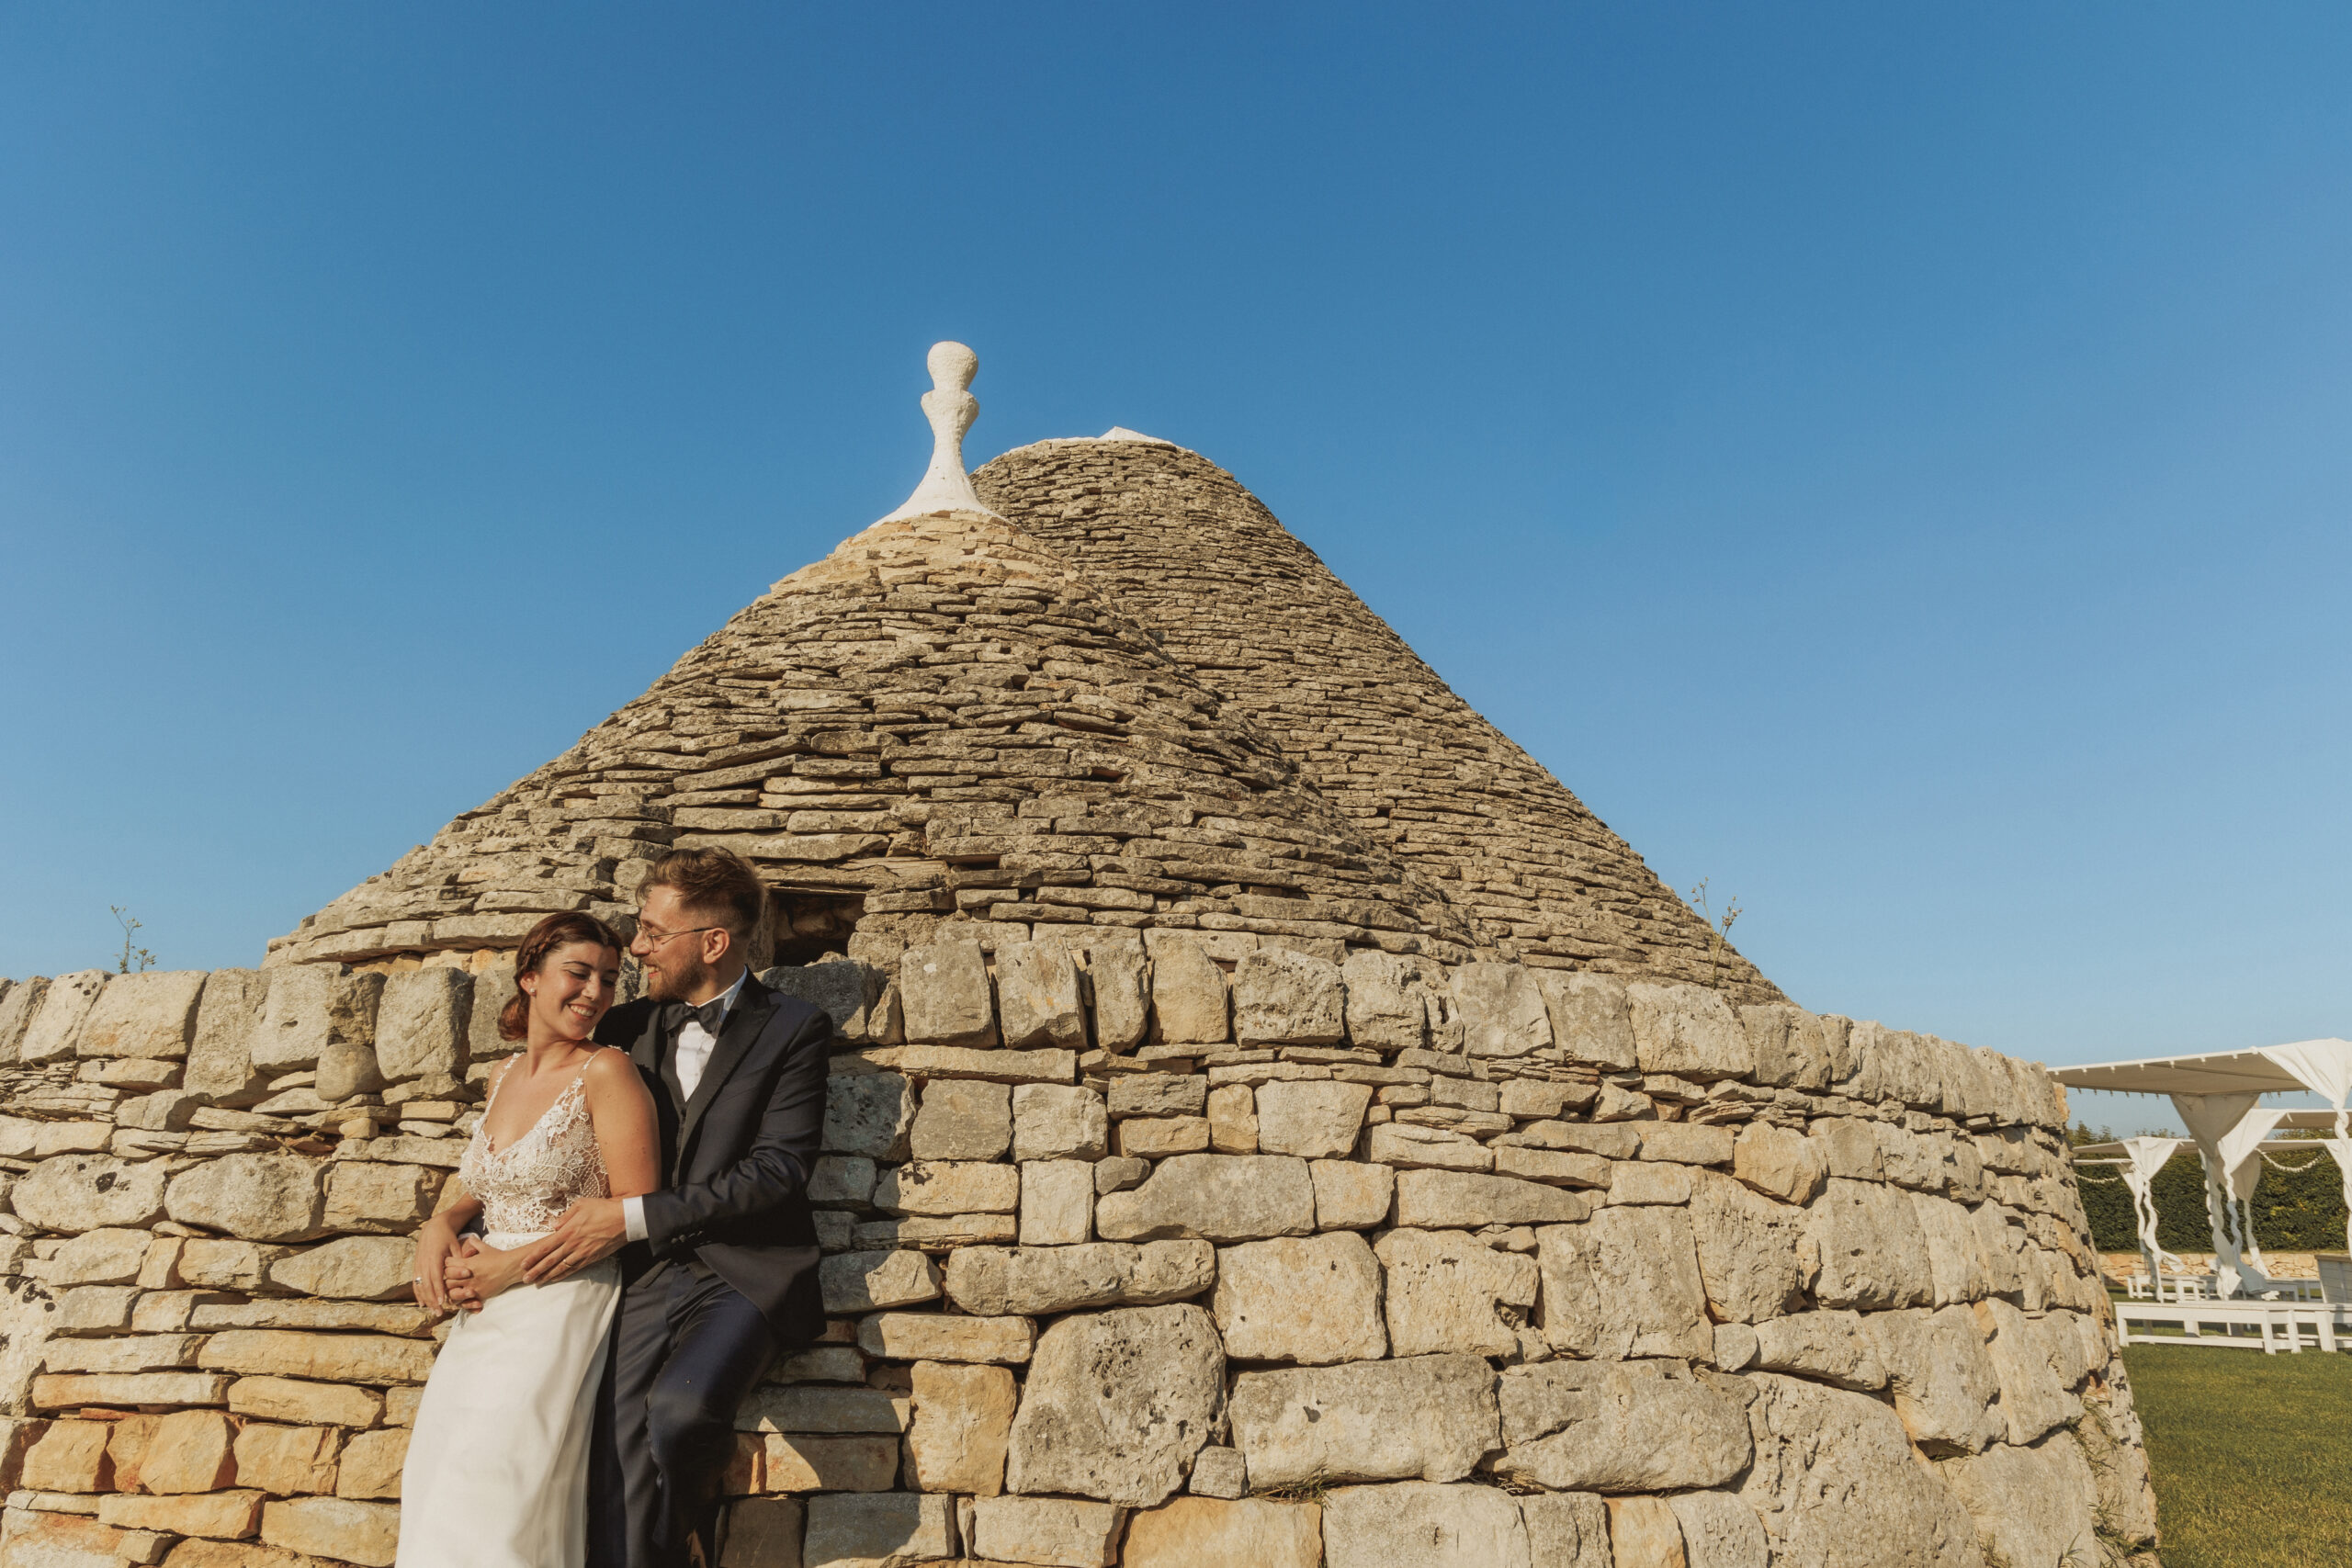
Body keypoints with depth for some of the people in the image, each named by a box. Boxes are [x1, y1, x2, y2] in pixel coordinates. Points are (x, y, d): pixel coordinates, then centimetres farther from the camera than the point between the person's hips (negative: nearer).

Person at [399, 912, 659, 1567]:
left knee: (490, 1491, -14)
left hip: (565, 1299, -7)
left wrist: (516, 1264, -13)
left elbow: (637, 1212, -13)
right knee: (436, 1484, 4)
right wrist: (440, 1226, 2)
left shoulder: (606, 1072, -10)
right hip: (486, 1313, 7)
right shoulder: (504, 1075, 12)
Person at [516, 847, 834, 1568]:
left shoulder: (792, 1029, -3)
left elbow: (777, 1169, -12)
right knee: (623, 1491, -6)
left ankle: (701, 1500, 4)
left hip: (747, 1274, -4)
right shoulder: (628, 1028, 12)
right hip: (648, 1277, 4)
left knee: (679, 1407, -28)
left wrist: (634, 1217, -16)